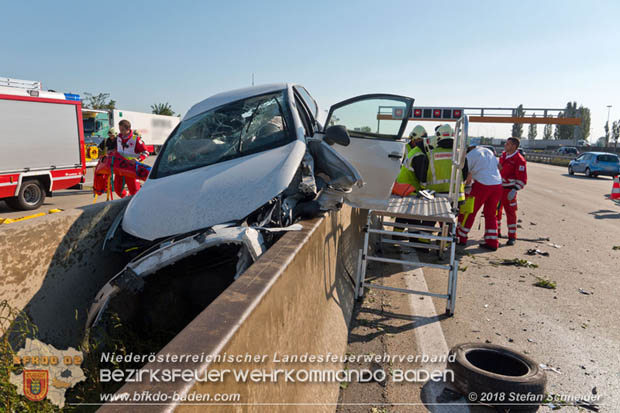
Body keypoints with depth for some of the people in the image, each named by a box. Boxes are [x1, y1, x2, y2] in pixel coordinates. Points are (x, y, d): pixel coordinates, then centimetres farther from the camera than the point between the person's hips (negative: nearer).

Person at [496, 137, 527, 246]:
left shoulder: (519, 160, -17)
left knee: (510, 212, -1)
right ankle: (496, 232, 30)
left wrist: (514, 190, -27)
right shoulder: (503, 155, 7)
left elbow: (522, 178, -19)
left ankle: (512, 237, 9)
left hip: (509, 190, -7)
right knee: (496, 210, 14)